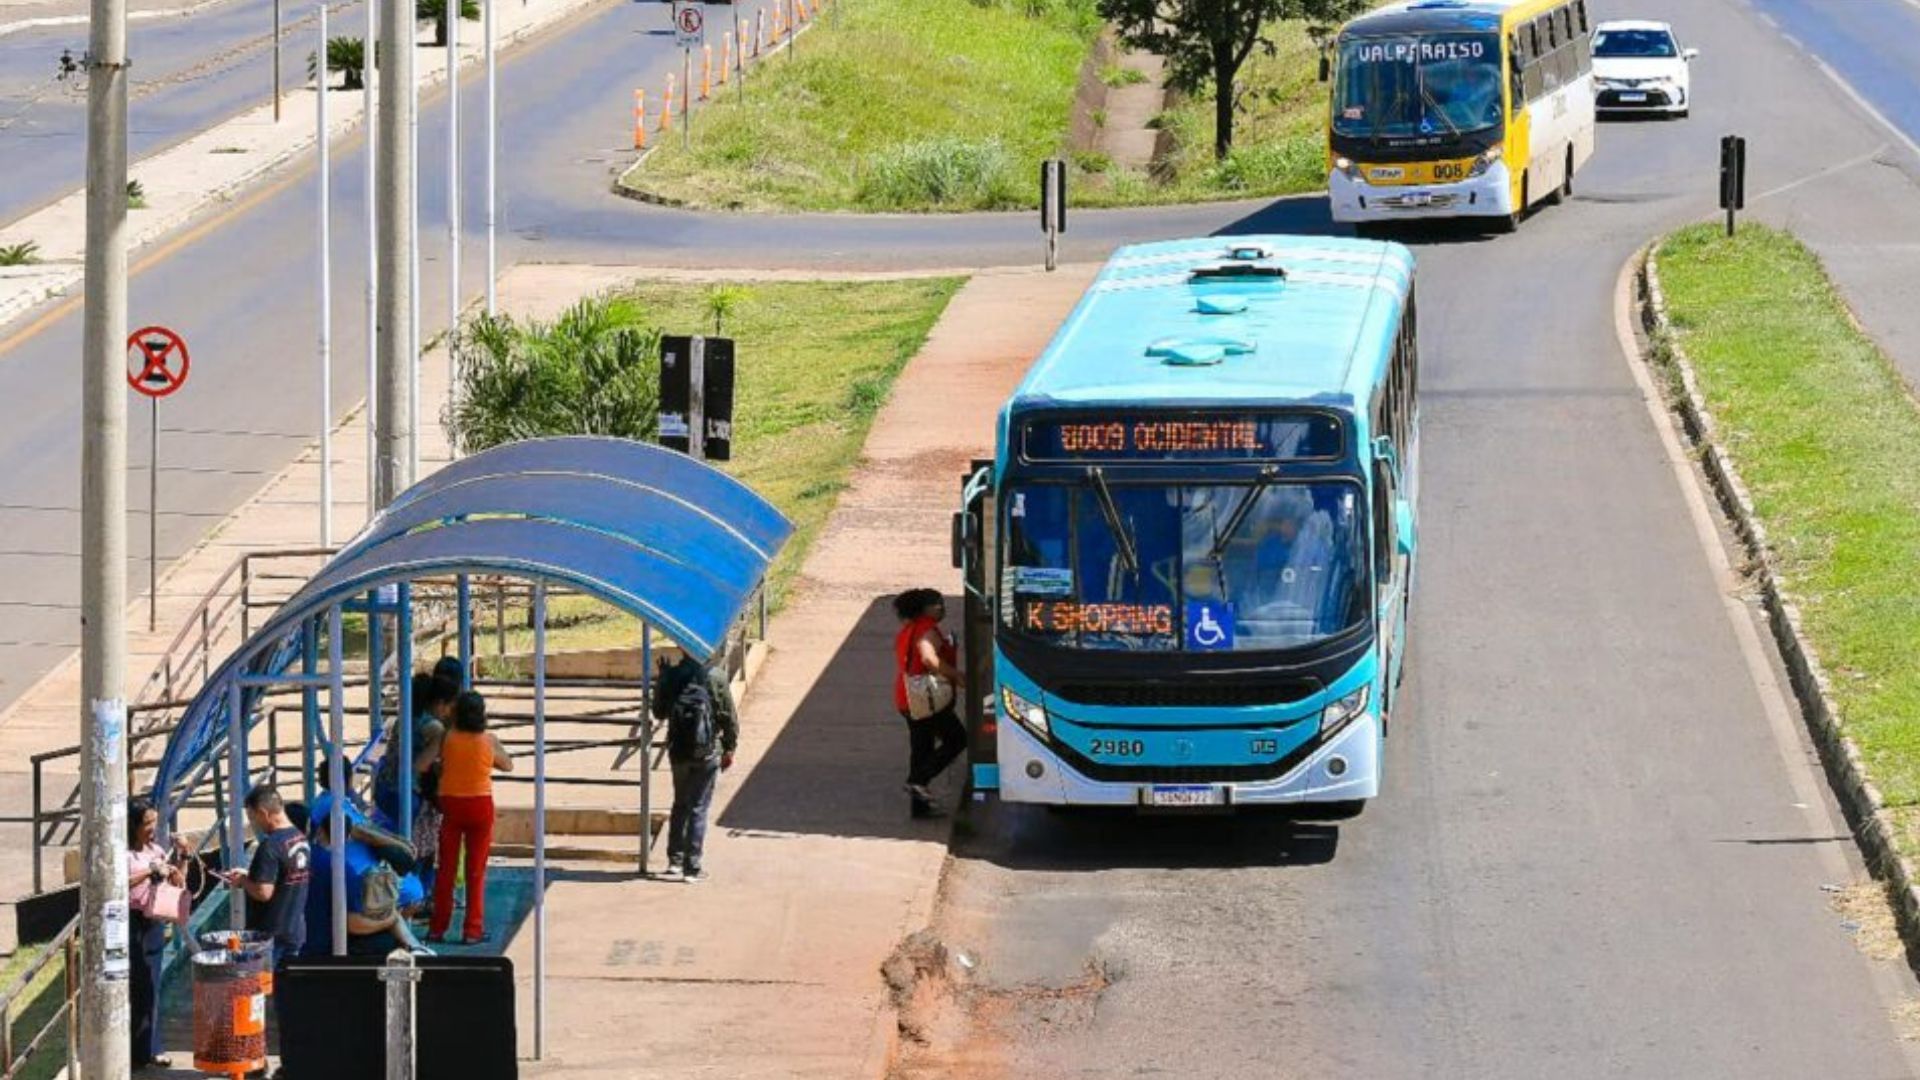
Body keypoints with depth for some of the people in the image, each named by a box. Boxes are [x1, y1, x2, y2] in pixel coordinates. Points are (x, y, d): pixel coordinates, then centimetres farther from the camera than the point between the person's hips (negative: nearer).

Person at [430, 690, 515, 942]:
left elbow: (438, 767, -4)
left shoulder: (447, 739, -9)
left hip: (451, 805, 0)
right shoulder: (489, 740, -8)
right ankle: (472, 929, 6)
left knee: (446, 868, 9)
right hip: (480, 805, 0)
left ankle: (438, 928, 11)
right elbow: (507, 765, 6)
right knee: (476, 871, 7)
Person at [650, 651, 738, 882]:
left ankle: (675, 859, 23)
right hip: (707, 754, -2)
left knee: (680, 805, 20)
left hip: (678, 752, 2)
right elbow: (729, 716, -7)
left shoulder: (670, 677, -5)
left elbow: (659, 712, 9)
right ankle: (692, 867, 1)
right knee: (698, 809, 2)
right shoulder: (715, 677, -11)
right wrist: (729, 748, 6)